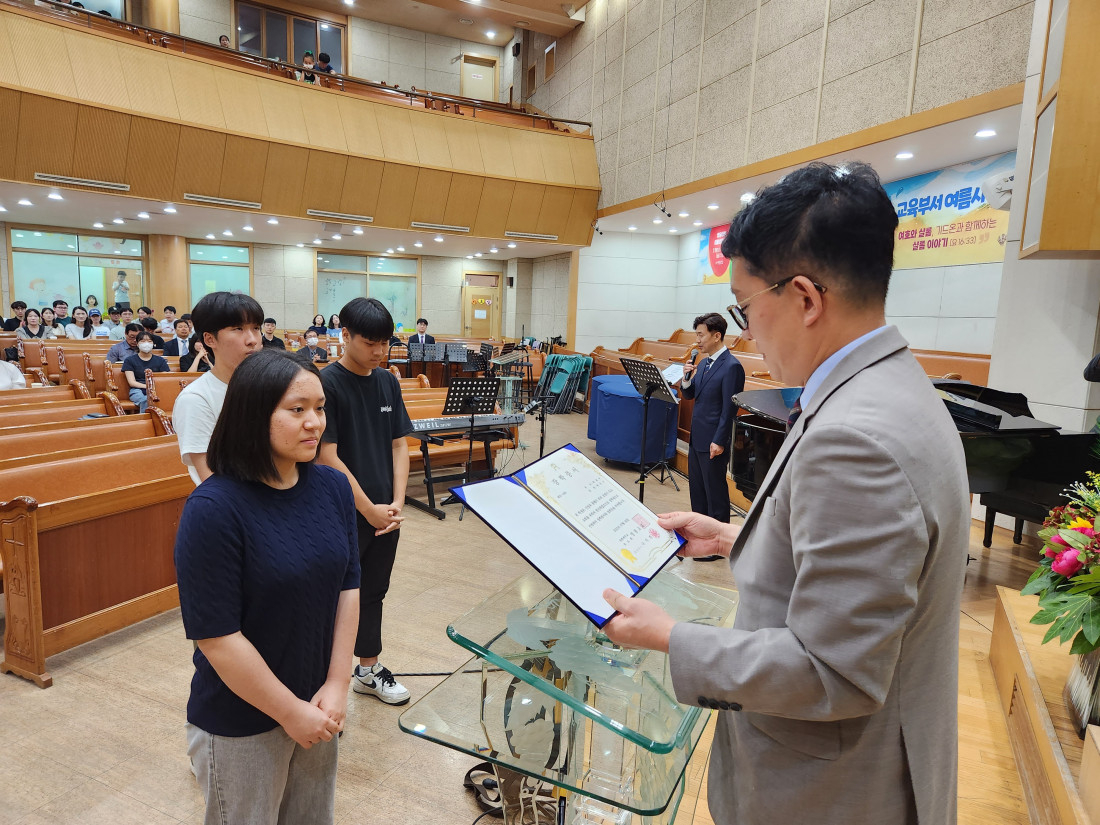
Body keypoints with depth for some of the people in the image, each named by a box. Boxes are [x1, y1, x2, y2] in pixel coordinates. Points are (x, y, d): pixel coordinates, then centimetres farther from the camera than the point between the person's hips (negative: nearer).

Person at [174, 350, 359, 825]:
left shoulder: (333, 488, -7)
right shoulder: (213, 509, -23)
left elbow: (348, 587, -1)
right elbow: (216, 636, -21)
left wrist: (336, 685, -5)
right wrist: (291, 712, -14)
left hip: (319, 706, 5)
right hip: (241, 724, -5)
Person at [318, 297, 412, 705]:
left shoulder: (388, 382, 5)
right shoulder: (326, 384, -13)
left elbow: (399, 445, 6)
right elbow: (328, 456, -16)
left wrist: (396, 503, -4)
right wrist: (369, 509, -14)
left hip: (385, 514, 6)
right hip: (344, 515, -6)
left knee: (372, 593, 18)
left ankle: (369, 669, 35)